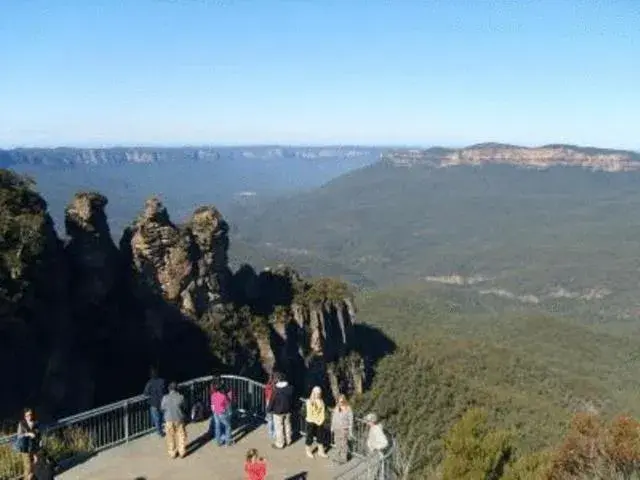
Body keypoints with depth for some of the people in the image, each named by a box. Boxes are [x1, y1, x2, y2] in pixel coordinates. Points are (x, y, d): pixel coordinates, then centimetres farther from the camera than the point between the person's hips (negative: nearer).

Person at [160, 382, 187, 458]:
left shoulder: (165, 398, -15)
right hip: (179, 419, 0)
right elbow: (183, 407, -4)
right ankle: (182, 452, 26)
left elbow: (162, 409, -3)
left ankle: (172, 453, 28)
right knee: (181, 435, 17)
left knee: (171, 437, 17)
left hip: (169, 420, 0)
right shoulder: (181, 397, -16)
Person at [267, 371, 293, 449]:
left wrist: (268, 409, 1)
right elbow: (292, 398, 2)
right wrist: (291, 407, 16)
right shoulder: (290, 387, -10)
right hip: (288, 410, 5)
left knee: (279, 427, 10)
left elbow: (272, 401, -16)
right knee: (287, 425, 21)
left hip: (278, 411, -5)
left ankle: (279, 444, 21)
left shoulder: (276, 390, -26)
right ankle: (288, 441, 36)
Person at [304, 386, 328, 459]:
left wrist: (321, 421, -12)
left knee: (321, 436, 12)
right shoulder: (309, 401, -13)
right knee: (309, 437, 7)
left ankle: (321, 451, 26)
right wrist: (316, 421, -16)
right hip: (311, 422, -4)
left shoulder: (321, 401, 0)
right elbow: (309, 414, -15)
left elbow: (323, 412, 1)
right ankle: (308, 451, 23)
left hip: (320, 423, 4)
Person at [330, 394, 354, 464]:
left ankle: (343, 459, 13)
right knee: (337, 443, 15)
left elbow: (350, 421, -12)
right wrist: (332, 427, 14)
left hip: (344, 429, -6)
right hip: (336, 429, 6)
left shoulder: (348, 409, -15)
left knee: (344, 444, 1)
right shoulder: (336, 408, 2)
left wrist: (350, 431, -11)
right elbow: (333, 418, 12)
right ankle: (338, 457, 29)